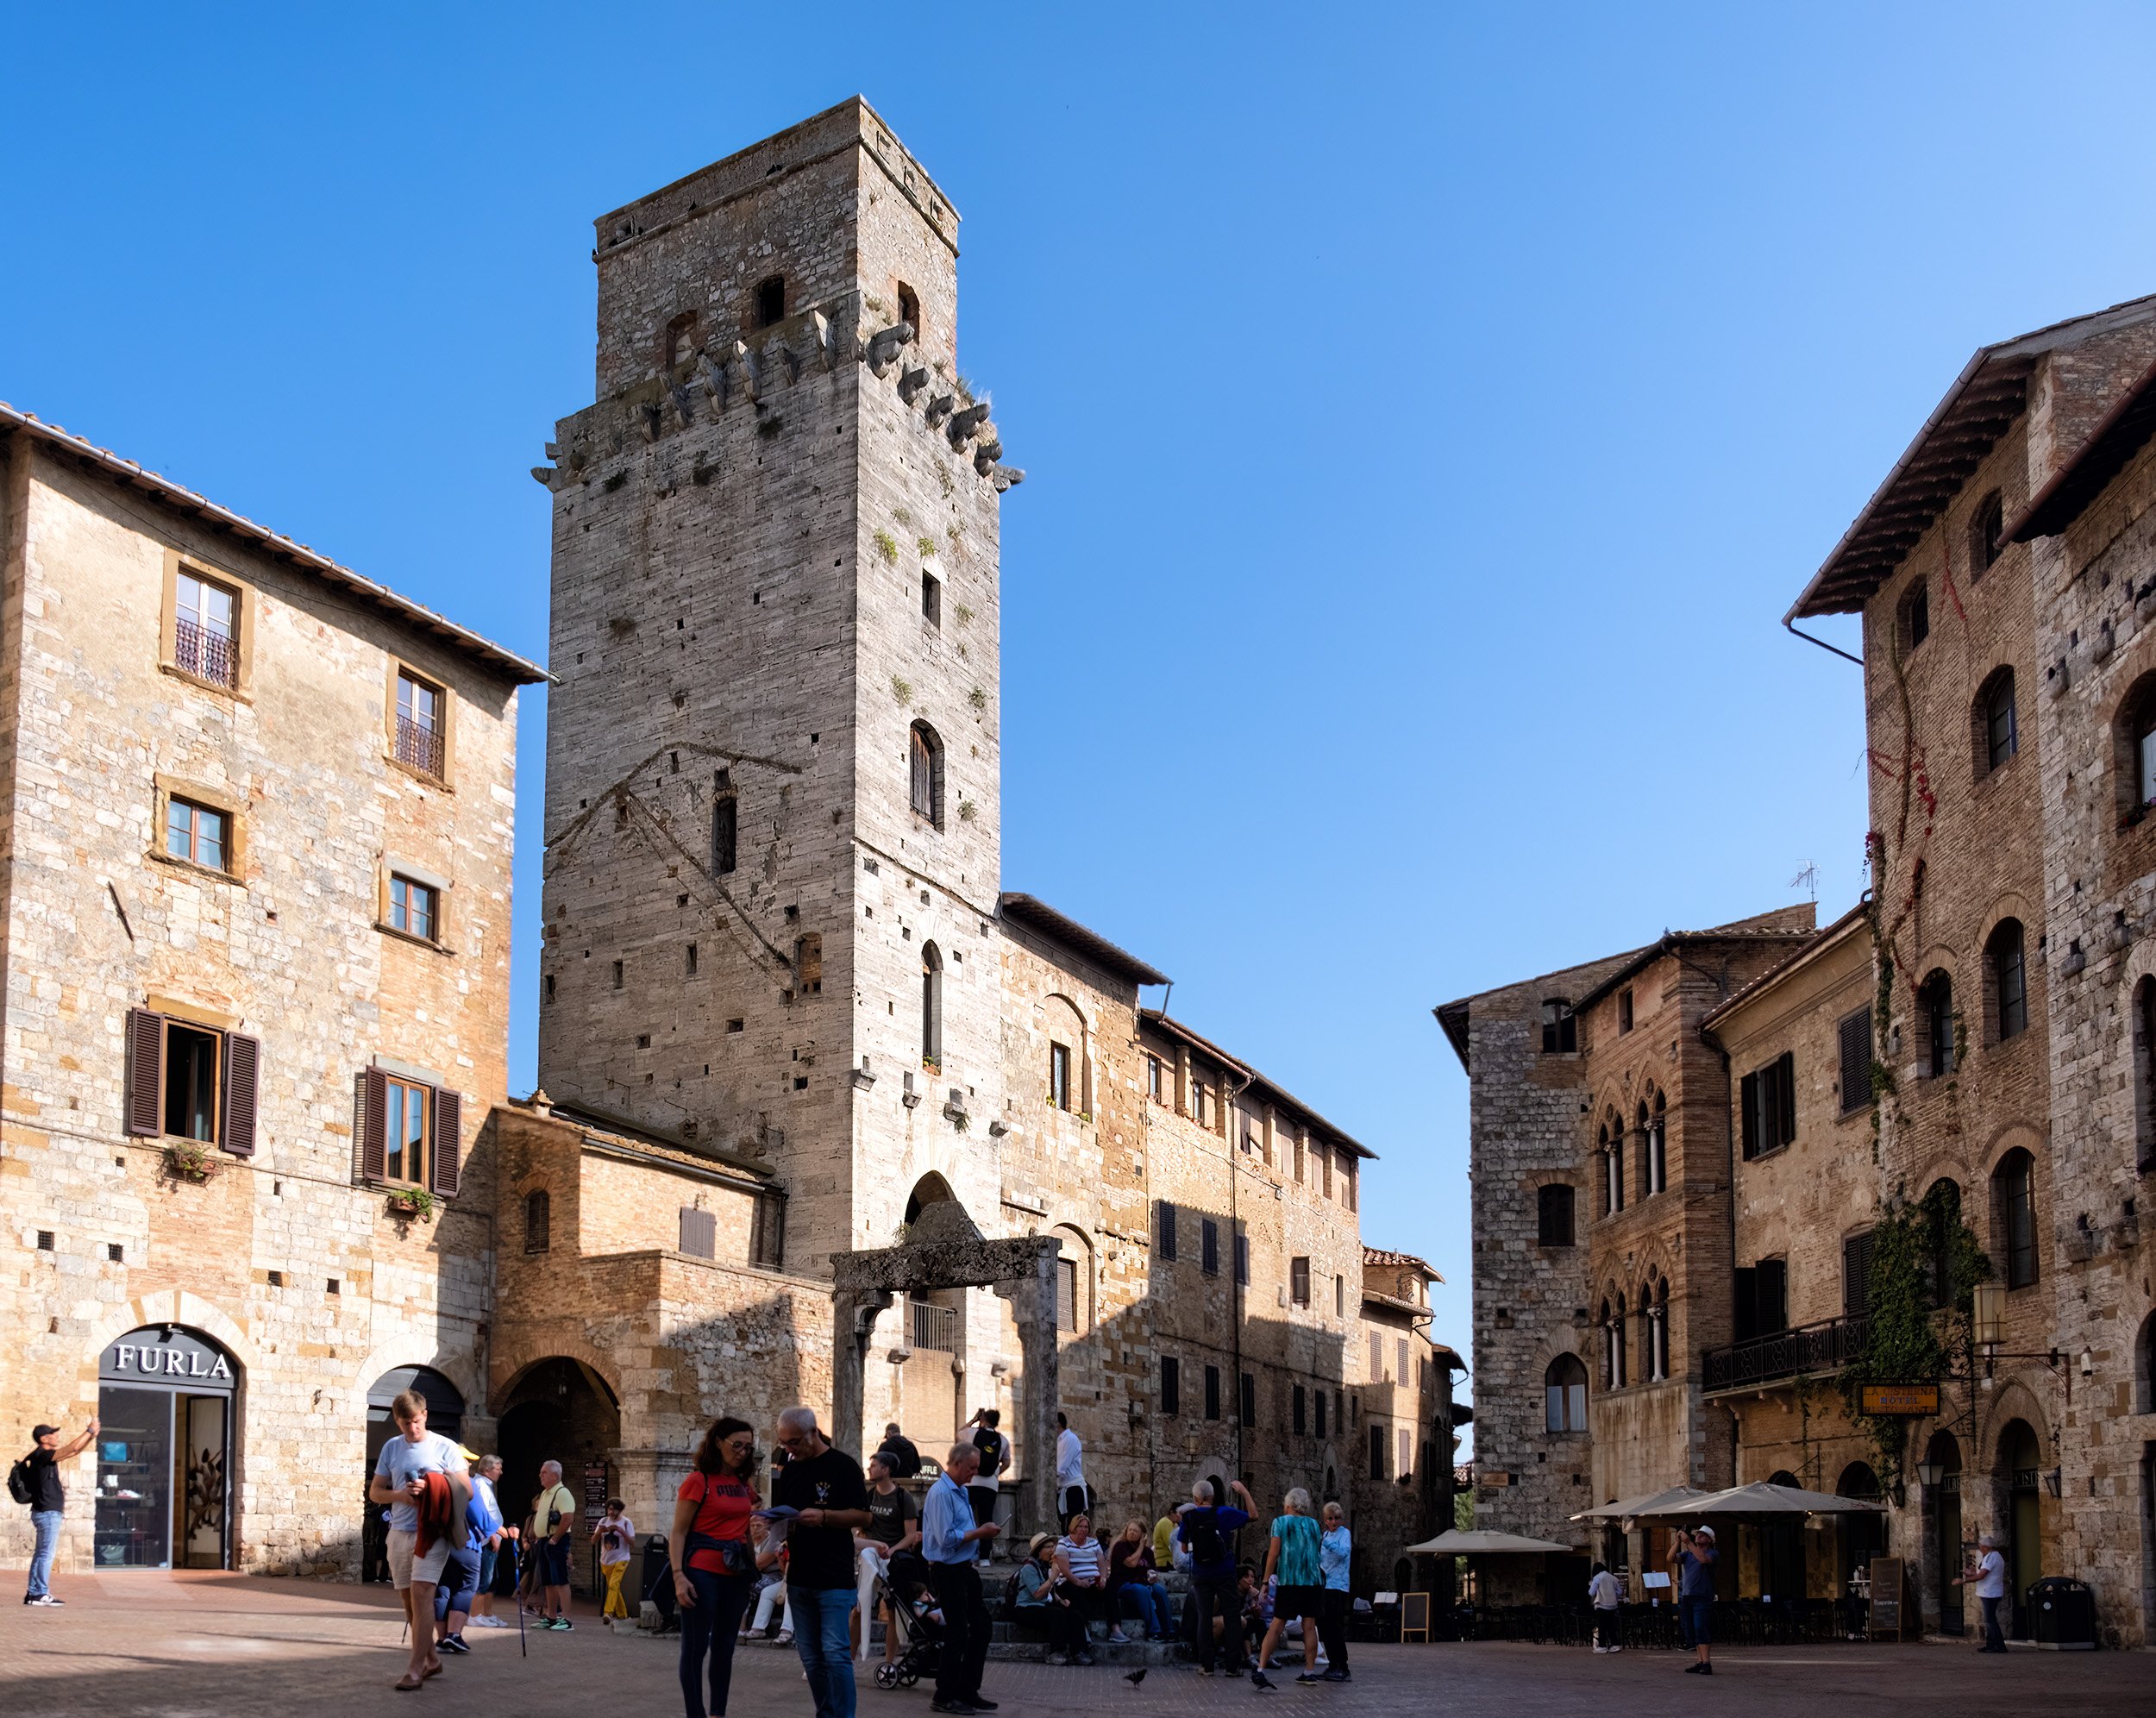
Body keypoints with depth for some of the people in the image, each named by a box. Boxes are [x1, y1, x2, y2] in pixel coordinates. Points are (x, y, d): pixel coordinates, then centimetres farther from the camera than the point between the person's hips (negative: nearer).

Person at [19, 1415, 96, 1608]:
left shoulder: (45, 1456, 14)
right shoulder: (42, 1456, -14)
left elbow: (74, 1452, 21)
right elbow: (72, 1448, -22)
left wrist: (92, 1435, 12)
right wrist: (90, 1430, -14)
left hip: (47, 1512, 10)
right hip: (47, 1512, -10)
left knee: (42, 1554, 12)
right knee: (46, 1554, -7)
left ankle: (33, 1593, 15)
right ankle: (42, 1594, -6)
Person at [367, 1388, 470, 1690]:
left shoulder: (444, 1447, -2)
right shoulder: (392, 1448, 10)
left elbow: (467, 1492, -3)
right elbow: (375, 1492, 12)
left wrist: (432, 1490, -18)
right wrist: (400, 1496, -9)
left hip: (432, 1532, -5)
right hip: (400, 1531, 5)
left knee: (421, 1593, -16)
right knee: (409, 1599, 10)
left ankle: (416, 1668, -16)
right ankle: (431, 1659, 25)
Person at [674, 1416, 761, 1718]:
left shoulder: (744, 1484, 13)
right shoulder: (698, 1481, -7)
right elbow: (678, 1533, -9)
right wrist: (679, 1577, -18)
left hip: (736, 1575, 7)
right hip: (703, 1573, -7)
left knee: (724, 1647, 11)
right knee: (696, 1647, -3)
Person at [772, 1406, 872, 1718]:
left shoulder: (843, 1466, -6)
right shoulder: (790, 1472, 13)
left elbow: (863, 1516, -9)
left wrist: (823, 1516, -22)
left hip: (835, 1578, -6)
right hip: (799, 1577, 6)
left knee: (836, 1653, -10)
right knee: (811, 1657, 8)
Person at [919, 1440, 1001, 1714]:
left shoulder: (961, 1491, 13)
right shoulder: (941, 1493, -19)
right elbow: (948, 1538, -26)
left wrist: (982, 1533, 6)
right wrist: (980, 1532, -17)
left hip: (964, 1568, 10)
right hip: (947, 1571, -10)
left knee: (980, 1626, 13)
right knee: (958, 1633, -4)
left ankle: (968, 1691, 22)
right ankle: (944, 1698, 6)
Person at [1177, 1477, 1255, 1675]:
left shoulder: (1189, 1517, -3)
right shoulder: (1223, 1513, -8)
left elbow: (1183, 1546, 7)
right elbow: (1253, 1516, -3)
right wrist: (1243, 1491, 2)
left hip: (1200, 1575, 2)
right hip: (1224, 1574, -2)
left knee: (1204, 1617, 8)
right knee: (1232, 1617, 5)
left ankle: (1206, 1665, 5)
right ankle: (1233, 1665, 3)